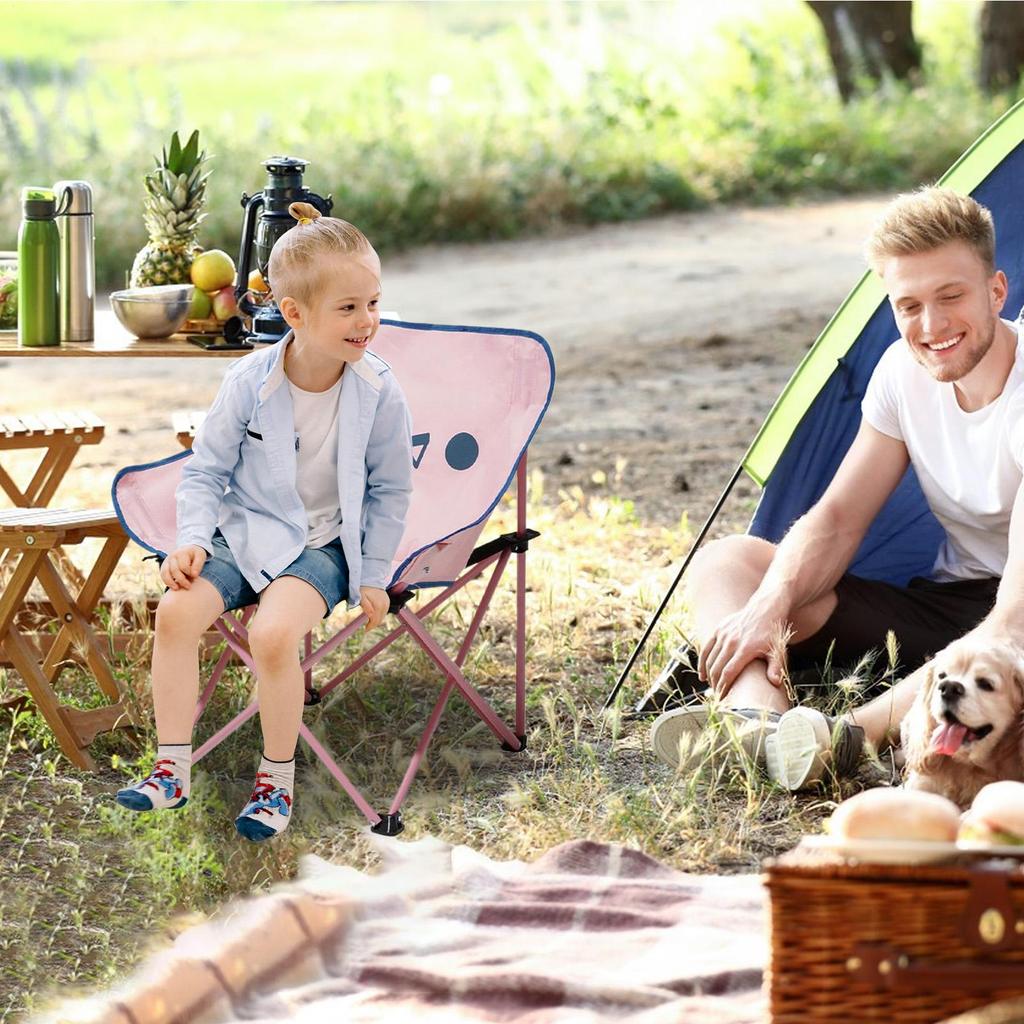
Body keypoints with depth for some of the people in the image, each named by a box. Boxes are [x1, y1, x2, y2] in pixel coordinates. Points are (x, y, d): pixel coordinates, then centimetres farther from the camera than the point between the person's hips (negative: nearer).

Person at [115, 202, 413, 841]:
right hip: (243, 532, 2)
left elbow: (390, 491, 2)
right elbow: (206, 470, 3)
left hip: (323, 546, -2)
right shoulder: (249, 383, -9)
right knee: (178, 610, -22)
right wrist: (193, 539, -11)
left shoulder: (379, 393, -10)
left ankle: (278, 781, -8)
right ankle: (172, 771, -8)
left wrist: (372, 576, -2)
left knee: (274, 633, -30)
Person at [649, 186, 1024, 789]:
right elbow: (838, 520, 2)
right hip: (946, 604, 8)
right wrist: (772, 604, -18)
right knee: (726, 562, -7)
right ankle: (759, 722, -38)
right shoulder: (903, 370, 2)